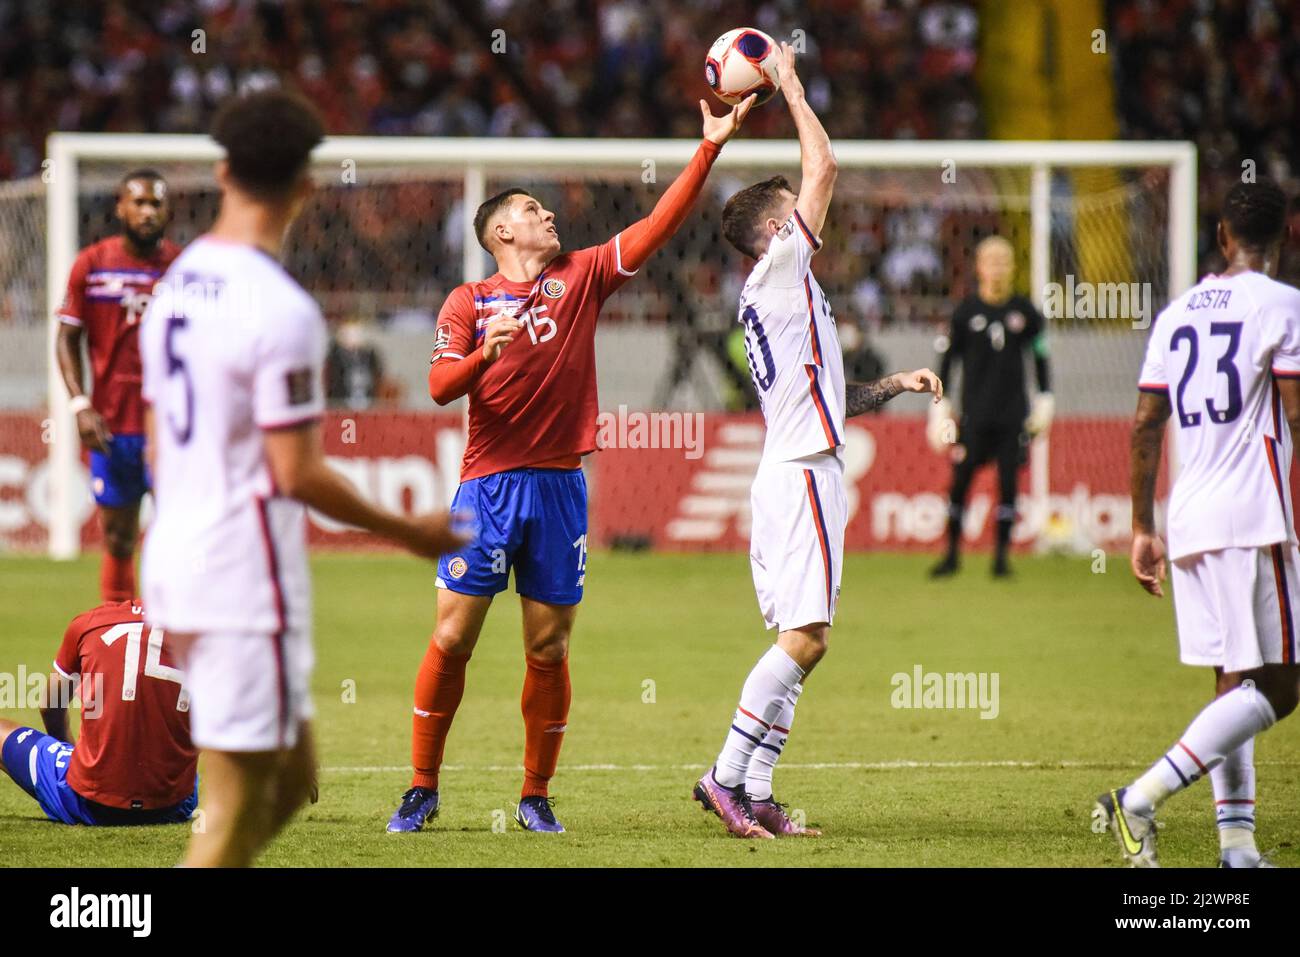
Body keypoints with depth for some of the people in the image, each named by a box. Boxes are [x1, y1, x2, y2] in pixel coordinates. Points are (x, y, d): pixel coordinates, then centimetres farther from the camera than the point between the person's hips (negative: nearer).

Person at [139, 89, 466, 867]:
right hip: (246, 578, -9)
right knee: (240, 806, -3)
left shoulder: (176, 286, 9)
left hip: (175, 561, 9)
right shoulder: (282, 311, -17)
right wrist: (413, 533, -6)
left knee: (292, 779, 17)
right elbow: (296, 475, -18)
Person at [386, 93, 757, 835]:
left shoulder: (582, 277, 12)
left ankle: (537, 796, 12)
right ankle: (423, 788, 7)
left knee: (549, 648, 3)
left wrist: (712, 148, 1)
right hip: (489, 484, -2)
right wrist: (485, 353, -23)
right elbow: (441, 386, -4)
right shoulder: (469, 302, 6)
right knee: (453, 637, -3)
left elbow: (661, 224, 8)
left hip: (561, 484, 2)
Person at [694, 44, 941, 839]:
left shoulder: (782, 294, 22)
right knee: (805, 636, -15)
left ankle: (755, 794, 2)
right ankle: (728, 776, -17)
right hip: (803, 475, -10)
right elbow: (823, 167, -9)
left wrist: (894, 385, 19)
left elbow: (825, 398, 29)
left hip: (797, 470, 10)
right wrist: (792, 87, 0)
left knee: (802, 640, 7)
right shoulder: (779, 272, -5)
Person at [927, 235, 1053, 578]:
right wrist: (939, 407, 1)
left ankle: (1001, 554, 7)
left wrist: (1044, 402, 10)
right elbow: (946, 360, 4)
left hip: (1013, 414, 1)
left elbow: (1040, 355, 13)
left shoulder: (1024, 311, 4)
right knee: (960, 480, -3)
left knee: (1008, 480, -1)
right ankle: (952, 552, 9)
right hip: (975, 414, -1)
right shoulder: (966, 312, 0)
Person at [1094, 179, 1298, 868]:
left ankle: (1236, 845, 2)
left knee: (1234, 687, 11)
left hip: (1188, 523, 7)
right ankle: (1140, 799, -18)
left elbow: (1145, 427, 14)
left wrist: (1143, 529, 19)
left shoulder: (1176, 315, 14)